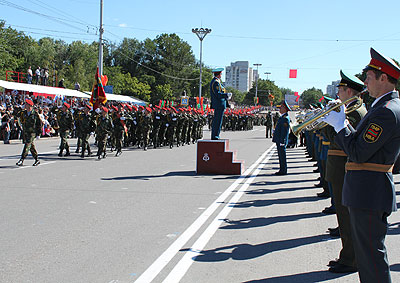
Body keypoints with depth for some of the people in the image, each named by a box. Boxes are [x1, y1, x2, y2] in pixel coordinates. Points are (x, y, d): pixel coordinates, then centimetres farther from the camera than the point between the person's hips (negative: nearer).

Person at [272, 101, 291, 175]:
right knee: (281, 155, 14)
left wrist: (281, 142, -22)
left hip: (281, 141, -10)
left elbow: (284, 131, -21)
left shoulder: (285, 118, -17)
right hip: (279, 141, 10)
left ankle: (283, 171, 0)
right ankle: (282, 170, 20)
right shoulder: (282, 117, 16)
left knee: (282, 156, -5)